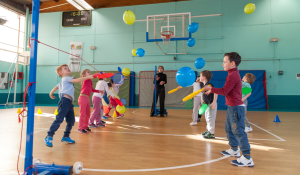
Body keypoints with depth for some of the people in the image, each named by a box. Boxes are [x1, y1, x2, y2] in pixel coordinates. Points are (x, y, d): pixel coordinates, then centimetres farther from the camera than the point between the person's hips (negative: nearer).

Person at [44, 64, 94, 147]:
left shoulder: (63, 81, 29)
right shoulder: (66, 78, 0)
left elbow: (57, 86, 38)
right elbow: (77, 80, -13)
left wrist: (51, 94, 50)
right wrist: (87, 77, -13)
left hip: (69, 103, 10)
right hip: (64, 100, -10)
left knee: (71, 120, 10)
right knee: (59, 119, -14)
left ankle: (66, 137, 21)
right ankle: (49, 137, -9)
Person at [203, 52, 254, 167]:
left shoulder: (233, 75, -18)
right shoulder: (233, 74, 15)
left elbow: (224, 91, -20)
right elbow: (226, 90, 17)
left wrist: (211, 89, -11)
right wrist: (212, 90, 15)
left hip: (236, 108, -11)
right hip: (232, 107, 11)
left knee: (238, 132, -9)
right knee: (229, 129, 21)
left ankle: (247, 158, -3)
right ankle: (234, 150, 36)